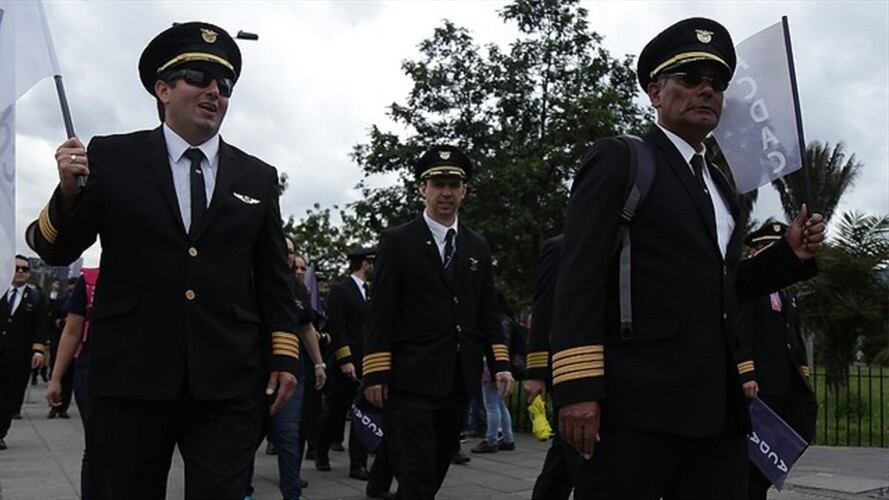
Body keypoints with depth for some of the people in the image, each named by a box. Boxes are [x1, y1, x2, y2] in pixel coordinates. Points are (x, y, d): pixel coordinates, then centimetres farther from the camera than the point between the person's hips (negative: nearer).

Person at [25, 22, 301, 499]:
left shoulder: (258, 177, 10)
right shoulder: (111, 157, 4)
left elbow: (273, 277, 12)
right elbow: (54, 250, 3)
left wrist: (284, 355, 5)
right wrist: (69, 192, -16)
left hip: (229, 384, 1)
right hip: (130, 377, -1)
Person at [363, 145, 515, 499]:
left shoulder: (478, 247, 13)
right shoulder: (397, 241, -1)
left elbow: (488, 312, 14)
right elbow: (380, 313, -6)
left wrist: (501, 363, 4)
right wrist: (375, 375, -11)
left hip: (459, 381, 5)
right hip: (412, 381, -5)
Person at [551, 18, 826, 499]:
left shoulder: (718, 184, 21)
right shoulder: (617, 160, 0)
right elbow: (581, 276, -10)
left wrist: (791, 254, 9)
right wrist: (577, 389, -19)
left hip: (718, 406, 7)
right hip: (637, 401, -7)